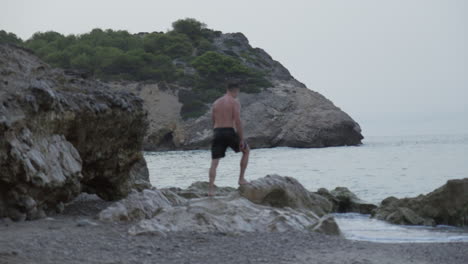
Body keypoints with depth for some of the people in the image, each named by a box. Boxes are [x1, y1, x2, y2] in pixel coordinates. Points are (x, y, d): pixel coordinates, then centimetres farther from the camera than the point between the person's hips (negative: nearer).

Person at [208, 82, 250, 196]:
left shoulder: (215, 103, 16)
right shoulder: (235, 103, -3)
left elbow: (213, 122, 16)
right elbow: (238, 122, -11)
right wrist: (241, 139, -7)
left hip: (217, 132, 4)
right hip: (230, 132, -4)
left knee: (214, 163, 4)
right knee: (246, 150, 21)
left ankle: (211, 189, -7)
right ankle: (241, 178, 17)